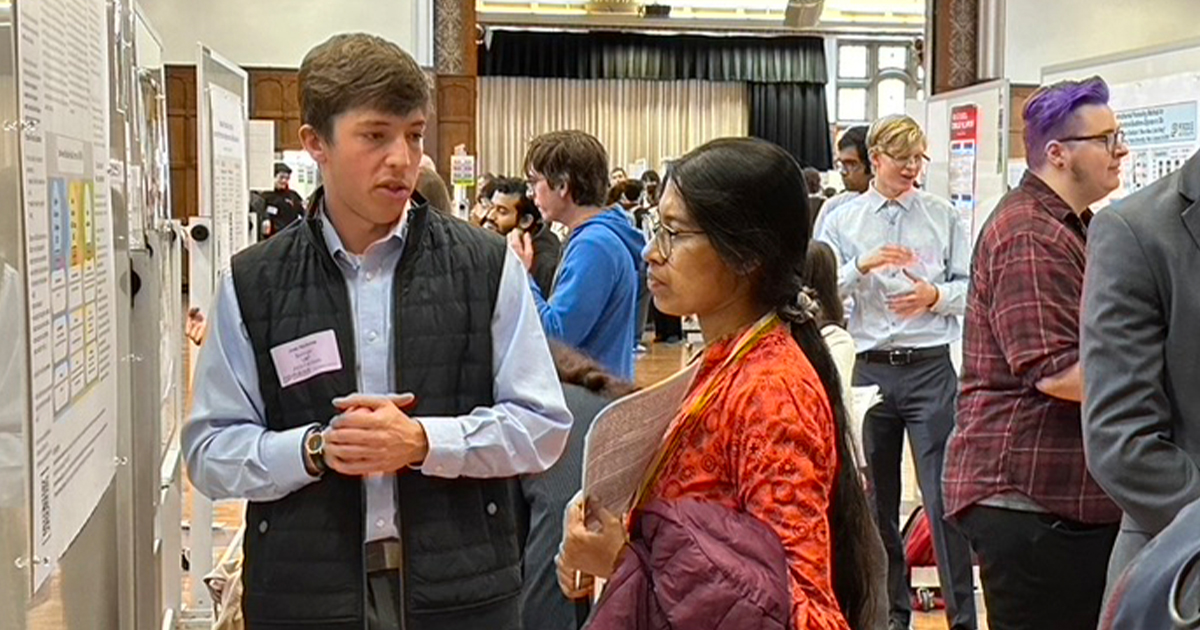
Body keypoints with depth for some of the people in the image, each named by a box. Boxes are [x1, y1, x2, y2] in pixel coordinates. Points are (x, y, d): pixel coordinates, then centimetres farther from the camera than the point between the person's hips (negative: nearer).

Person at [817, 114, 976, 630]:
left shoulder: (942, 216, 4)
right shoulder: (842, 221, 6)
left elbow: (971, 287, 5)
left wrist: (937, 295, -14)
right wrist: (862, 266, -15)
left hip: (930, 369, -2)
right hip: (870, 370, 2)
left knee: (942, 494, -5)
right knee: (876, 497, 11)